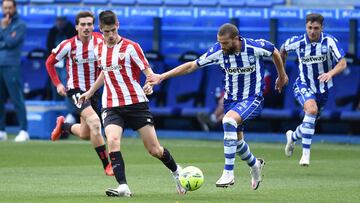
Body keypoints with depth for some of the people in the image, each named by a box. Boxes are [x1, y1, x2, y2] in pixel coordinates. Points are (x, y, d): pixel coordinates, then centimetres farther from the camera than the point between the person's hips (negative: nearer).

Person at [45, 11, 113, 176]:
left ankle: (63, 126, 47)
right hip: (76, 90, -5)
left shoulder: (100, 40, -9)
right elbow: (50, 63, 2)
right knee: (95, 123, -26)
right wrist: (57, 84, -4)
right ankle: (107, 165, -18)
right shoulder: (68, 45, -14)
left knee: (85, 135, 14)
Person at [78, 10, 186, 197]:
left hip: (136, 103, -3)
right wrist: (90, 92, 34)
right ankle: (123, 187, -28)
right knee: (112, 140, -26)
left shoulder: (131, 47, -6)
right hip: (111, 106, 3)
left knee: (154, 149, 0)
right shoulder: (99, 50, 10)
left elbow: (148, 71, -7)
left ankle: (176, 172, 29)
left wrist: (150, 84, -28)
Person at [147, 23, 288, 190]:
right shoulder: (217, 51, -13)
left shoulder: (255, 47, -21)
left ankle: (228, 173, -29)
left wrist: (282, 76, 15)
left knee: (229, 120, -31)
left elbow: (275, 53, 0)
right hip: (231, 99, 5)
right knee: (236, 140, 13)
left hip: (253, 99, -5)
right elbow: (192, 66, -4)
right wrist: (162, 76, -8)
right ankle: (255, 165, 48)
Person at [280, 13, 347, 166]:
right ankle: (306, 153, -26)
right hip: (303, 86, -2)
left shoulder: (330, 41, -15)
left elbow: (342, 63, -19)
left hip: (323, 88, 2)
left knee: (310, 122, 12)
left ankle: (292, 137, 47)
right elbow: (283, 49, 10)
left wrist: (330, 73, -38)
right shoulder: (298, 42, -12)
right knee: (312, 109, -31)